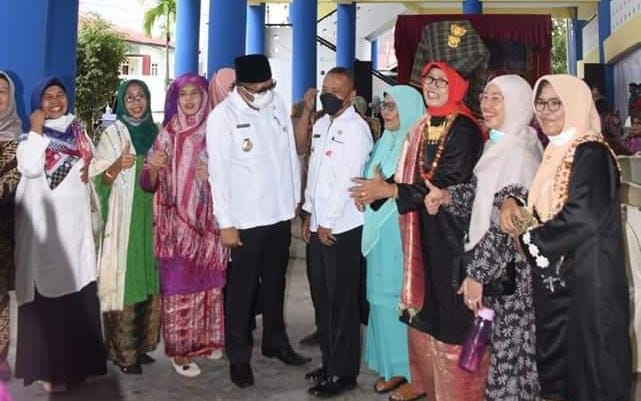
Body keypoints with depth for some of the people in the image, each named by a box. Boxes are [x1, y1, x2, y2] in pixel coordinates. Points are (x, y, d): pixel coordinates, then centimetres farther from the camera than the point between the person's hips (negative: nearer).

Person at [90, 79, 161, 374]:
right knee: (124, 279, -3)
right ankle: (123, 352, 7)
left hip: (150, 218, 5)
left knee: (148, 278, 8)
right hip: (123, 220, -5)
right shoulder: (112, 134, -3)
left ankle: (141, 345, 20)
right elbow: (98, 179, -8)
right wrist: (119, 165, -25)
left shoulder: (155, 133, 11)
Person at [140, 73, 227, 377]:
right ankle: (180, 350, 13)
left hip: (209, 221, 3)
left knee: (209, 282, 12)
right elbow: (148, 184, -5)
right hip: (178, 222, -3)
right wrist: (152, 167, -27)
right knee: (180, 285, 1)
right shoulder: (168, 135, -2)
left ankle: (206, 339, 29)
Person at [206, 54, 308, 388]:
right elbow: (218, 173, -12)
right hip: (246, 219, -5)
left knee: (275, 283, 19)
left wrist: (296, 197, 10)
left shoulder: (278, 104, 3)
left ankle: (275, 342, 37)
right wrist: (226, 223, -12)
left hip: (280, 213, 5)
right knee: (242, 288, 7)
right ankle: (238, 356, 24)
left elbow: (290, 152, 9)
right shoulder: (222, 116, -12)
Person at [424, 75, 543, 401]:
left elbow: (507, 221, -22)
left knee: (509, 350, 4)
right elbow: (484, 195, 14)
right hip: (497, 266, 8)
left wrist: (478, 273, -20)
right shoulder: (500, 144, 11)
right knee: (501, 346, 18)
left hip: (511, 271, -8)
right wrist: (447, 196, -5)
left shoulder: (519, 150, -18)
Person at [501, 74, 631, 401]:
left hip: (587, 279, -8)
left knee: (589, 364, 5)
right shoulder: (554, 152, 12)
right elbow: (542, 205, 18)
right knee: (556, 362, 18)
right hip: (554, 277, 8)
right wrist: (511, 202, -3)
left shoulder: (591, 153, -14)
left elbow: (580, 221, -24)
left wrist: (529, 239, -11)